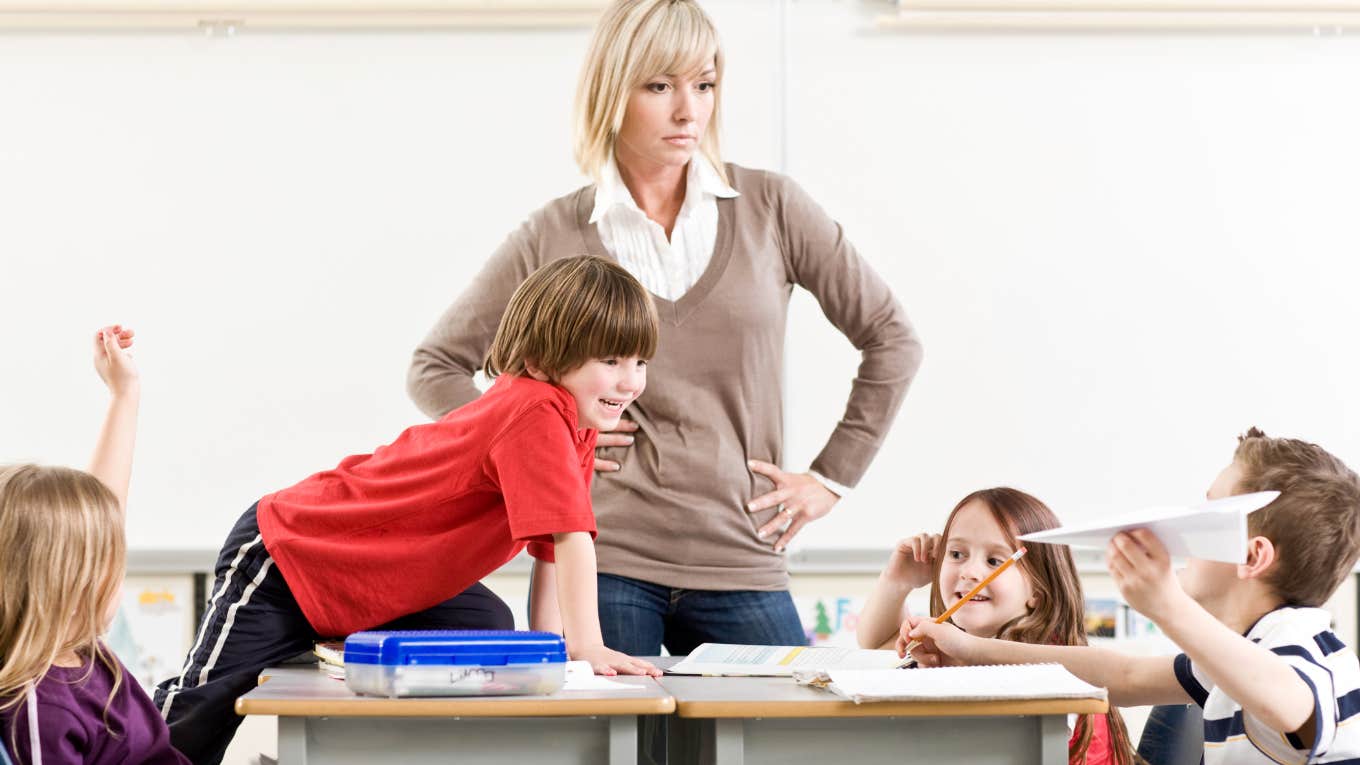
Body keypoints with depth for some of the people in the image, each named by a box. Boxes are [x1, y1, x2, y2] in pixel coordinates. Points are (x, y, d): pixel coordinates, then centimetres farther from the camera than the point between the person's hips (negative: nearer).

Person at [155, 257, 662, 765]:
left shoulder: (578, 429, -1)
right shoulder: (538, 414, -29)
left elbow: (553, 545, 4)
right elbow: (572, 536, -35)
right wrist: (587, 646, -36)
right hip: (284, 558, -9)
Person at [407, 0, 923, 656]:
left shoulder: (769, 209, 4)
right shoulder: (553, 238, 3)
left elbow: (891, 340, 11)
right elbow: (434, 368, 12)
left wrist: (832, 477, 7)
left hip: (741, 569, 1)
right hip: (599, 563, -1)